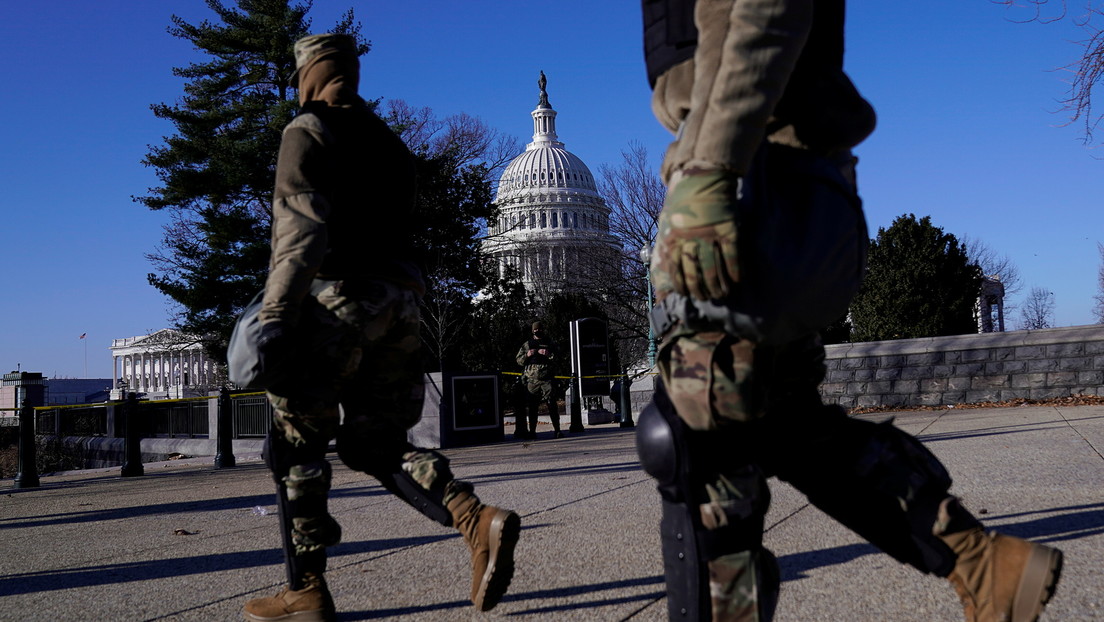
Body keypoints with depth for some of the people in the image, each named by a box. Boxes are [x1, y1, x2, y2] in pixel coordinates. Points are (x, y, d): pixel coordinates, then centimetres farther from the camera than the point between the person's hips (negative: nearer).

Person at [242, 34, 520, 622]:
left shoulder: (308, 131, 0)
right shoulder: (390, 143, 23)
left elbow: (301, 228, -15)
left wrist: (275, 317, -20)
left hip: (340, 299, -7)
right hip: (399, 303, 7)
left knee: (295, 445, 5)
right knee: (374, 443, 10)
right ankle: (477, 520, -10)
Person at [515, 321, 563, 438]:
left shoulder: (549, 343, 13)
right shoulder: (527, 344, 14)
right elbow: (519, 360, 13)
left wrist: (548, 354, -11)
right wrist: (527, 355, -7)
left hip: (547, 379, -1)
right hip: (532, 380, 1)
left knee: (552, 404, -6)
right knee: (532, 406, 1)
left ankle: (557, 430, -3)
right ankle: (532, 432, 8)